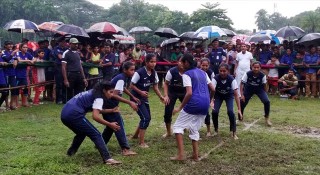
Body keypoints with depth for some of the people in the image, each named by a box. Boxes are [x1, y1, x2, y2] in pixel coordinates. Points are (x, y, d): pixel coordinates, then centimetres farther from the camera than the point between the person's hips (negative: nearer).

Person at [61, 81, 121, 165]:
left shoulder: (92, 93, 22)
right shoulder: (98, 98, -4)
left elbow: (95, 110, 24)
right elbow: (95, 116, -16)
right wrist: (110, 125, -10)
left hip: (65, 114, 9)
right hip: (74, 115, -9)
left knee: (82, 132, 30)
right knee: (96, 135, -5)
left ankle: (71, 152, 37)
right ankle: (107, 158, -12)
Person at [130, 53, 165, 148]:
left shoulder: (154, 73, -2)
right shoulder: (139, 72, -23)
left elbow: (155, 86, 4)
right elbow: (131, 85, -16)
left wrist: (161, 97, -8)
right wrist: (140, 92, -28)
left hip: (144, 98, 8)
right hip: (136, 98, -8)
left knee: (147, 118, 14)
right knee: (145, 118, -14)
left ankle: (135, 135, 36)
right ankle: (141, 142, -5)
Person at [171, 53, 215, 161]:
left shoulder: (187, 74, -5)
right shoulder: (202, 72, 17)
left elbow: (189, 93, -16)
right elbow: (212, 89, 15)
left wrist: (180, 107, -10)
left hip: (194, 104, -7)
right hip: (205, 105, 7)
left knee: (178, 126, 6)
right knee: (194, 129, 20)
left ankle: (181, 154, -2)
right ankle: (195, 155, 18)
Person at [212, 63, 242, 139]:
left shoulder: (231, 79, -30)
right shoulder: (215, 78, -30)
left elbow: (236, 94, -30)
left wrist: (239, 109, -36)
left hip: (229, 96, -1)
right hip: (218, 95, 1)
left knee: (230, 111, -23)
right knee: (214, 112, -18)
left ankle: (233, 133, -6)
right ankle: (216, 130, 8)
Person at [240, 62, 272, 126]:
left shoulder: (262, 75, -23)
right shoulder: (247, 74, -26)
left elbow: (264, 85, -7)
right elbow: (242, 84, -19)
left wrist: (265, 95, -3)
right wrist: (242, 95, -26)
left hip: (259, 89, 0)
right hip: (248, 89, 0)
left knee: (267, 101, -19)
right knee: (242, 102, -7)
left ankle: (267, 118, 1)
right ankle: (240, 118, 17)